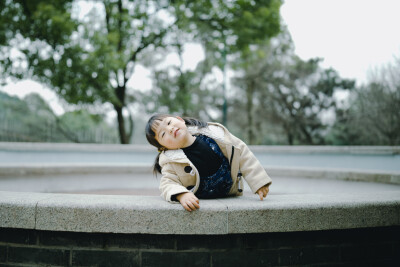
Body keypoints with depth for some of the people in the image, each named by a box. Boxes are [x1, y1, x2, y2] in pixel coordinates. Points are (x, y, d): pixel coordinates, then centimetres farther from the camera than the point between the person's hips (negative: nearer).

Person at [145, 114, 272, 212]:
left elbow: (242, 152, -1)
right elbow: (167, 183, -16)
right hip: (198, 203, 0)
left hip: (229, 195, 1)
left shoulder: (214, 132, -8)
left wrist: (258, 180, -5)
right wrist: (182, 195, -40)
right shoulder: (170, 160, -10)